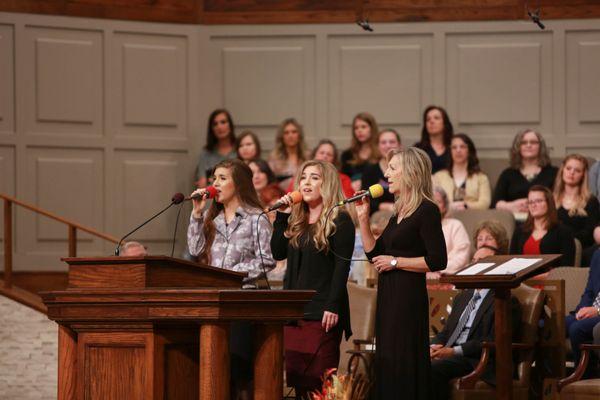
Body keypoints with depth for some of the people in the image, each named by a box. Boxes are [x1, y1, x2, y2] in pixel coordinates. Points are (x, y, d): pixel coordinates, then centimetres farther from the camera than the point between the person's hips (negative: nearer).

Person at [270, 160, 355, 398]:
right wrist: (282, 216, 5)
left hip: (322, 312, -7)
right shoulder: (296, 220, 18)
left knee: (319, 379, -9)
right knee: (295, 376, 4)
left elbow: (342, 266, -10)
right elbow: (278, 253, 12)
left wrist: (333, 307, -18)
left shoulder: (339, 220, -3)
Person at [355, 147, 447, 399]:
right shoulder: (399, 211, 15)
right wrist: (363, 218, 10)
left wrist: (395, 262, -13)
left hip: (409, 296, -9)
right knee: (386, 363, 10)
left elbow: (437, 261, -18)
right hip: (388, 294, 9)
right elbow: (374, 253, 18)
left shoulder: (426, 210, -11)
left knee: (403, 367, -6)